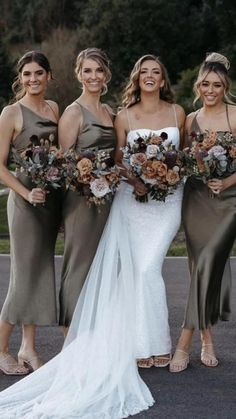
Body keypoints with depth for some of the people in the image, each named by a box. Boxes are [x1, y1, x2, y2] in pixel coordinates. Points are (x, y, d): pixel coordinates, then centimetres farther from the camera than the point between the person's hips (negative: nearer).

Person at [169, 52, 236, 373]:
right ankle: (207, 339, 17)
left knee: (208, 262, -13)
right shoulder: (191, 119, 10)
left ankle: (185, 342, -7)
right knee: (201, 267, 5)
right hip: (195, 199, 4)